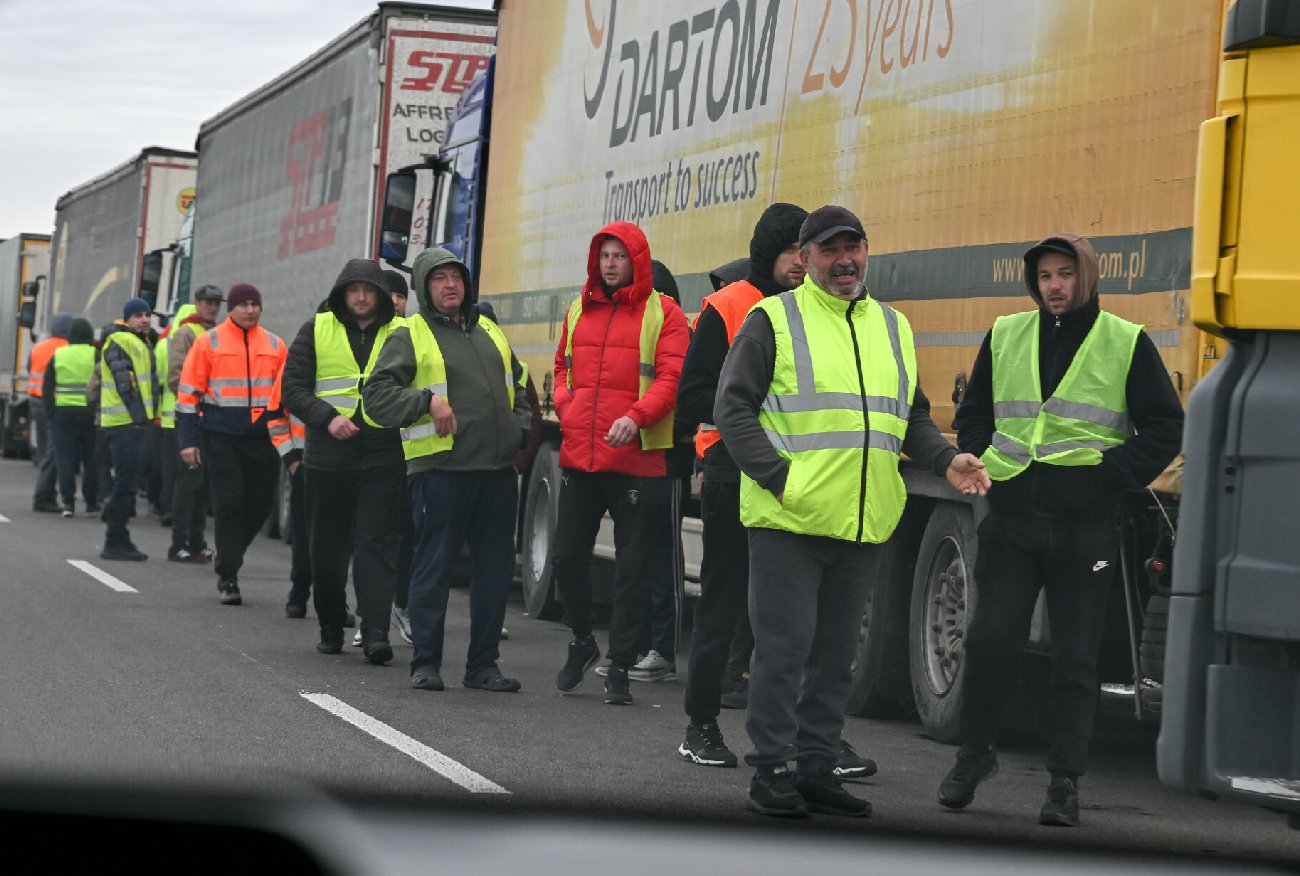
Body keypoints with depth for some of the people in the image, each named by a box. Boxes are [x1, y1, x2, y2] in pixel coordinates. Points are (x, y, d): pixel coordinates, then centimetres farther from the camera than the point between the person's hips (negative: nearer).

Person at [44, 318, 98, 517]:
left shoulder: (57, 356, 5)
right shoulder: (95, 355, -4)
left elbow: (46, 387, 6)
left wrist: (50, 413, 11)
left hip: (63, 412, 2)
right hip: (89, 413, -2)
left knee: (66, 458, 2)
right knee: (91, 457, 10)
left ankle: (68, 502, -7)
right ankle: (91, 501, 16)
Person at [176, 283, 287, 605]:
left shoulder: (275, 346, 10)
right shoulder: (208, 343, 1)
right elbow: (189, 393, 2)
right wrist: (188, 440, -3)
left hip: (262, 435, 4)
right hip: (221, 435, -3)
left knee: (260, 503, 5)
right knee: (229, 502, -7)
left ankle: (228, 560, 28)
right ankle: (228, 578, 0)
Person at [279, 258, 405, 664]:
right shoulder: (317, 330, 7)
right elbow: (293, 388, 4)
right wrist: (327, 417, -12)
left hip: (383, 461, -1)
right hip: (327, 459, 1)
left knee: (377, 546, -8)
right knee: (328, 549, 10)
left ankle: (375, 632, -11)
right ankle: (331, 627, 24)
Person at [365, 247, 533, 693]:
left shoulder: (490, 332, 20)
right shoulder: (409, 337, 2)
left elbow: (518, 388, 30)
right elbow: (376, 394, -6)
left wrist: (521, 430, 14)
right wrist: (427, 401, -18)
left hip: (498, 471, 6)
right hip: (440, 470, -6)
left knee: (496, 570, 7)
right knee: (433, 568, -2)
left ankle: (483, 664, 15)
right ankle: (425, 663, 6)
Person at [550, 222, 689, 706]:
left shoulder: (662, 313, -2)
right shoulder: (579, 310, 14)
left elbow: (670, 378, -11)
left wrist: (636, 416, -26)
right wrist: (565, 407, 4)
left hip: (636, 461, -5)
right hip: (578, 457, 5)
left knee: (631, 569, 1)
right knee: (567, 556, 8)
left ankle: (620, 668, 8)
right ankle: (582, 642, 29)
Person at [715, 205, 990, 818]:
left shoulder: (893, 327, 17)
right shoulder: (774, 320, 0)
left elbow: (912, 416, 22)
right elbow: (732, 408, -4)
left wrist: (946, 461, 3)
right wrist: (778, 476, -14)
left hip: (863, 524, 5)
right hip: (788, 519, -5)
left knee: (836, 653, 10)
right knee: (784, 647, -4)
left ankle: (817, 768, 18)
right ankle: (772, 772, 3)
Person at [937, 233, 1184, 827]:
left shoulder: (1126, 343, 2)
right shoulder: (1005, 337, 11)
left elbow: (1164, 430, 1)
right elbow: (972, 417, 19)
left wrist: (1110, 476, -8)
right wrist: (985, 467, 3)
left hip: (1085, 528, -2)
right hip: (1011, 521, 2)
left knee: (1074, 659, 1)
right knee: (989, 641, -1)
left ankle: (1065, 783, 7)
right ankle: (975, 754, 19)